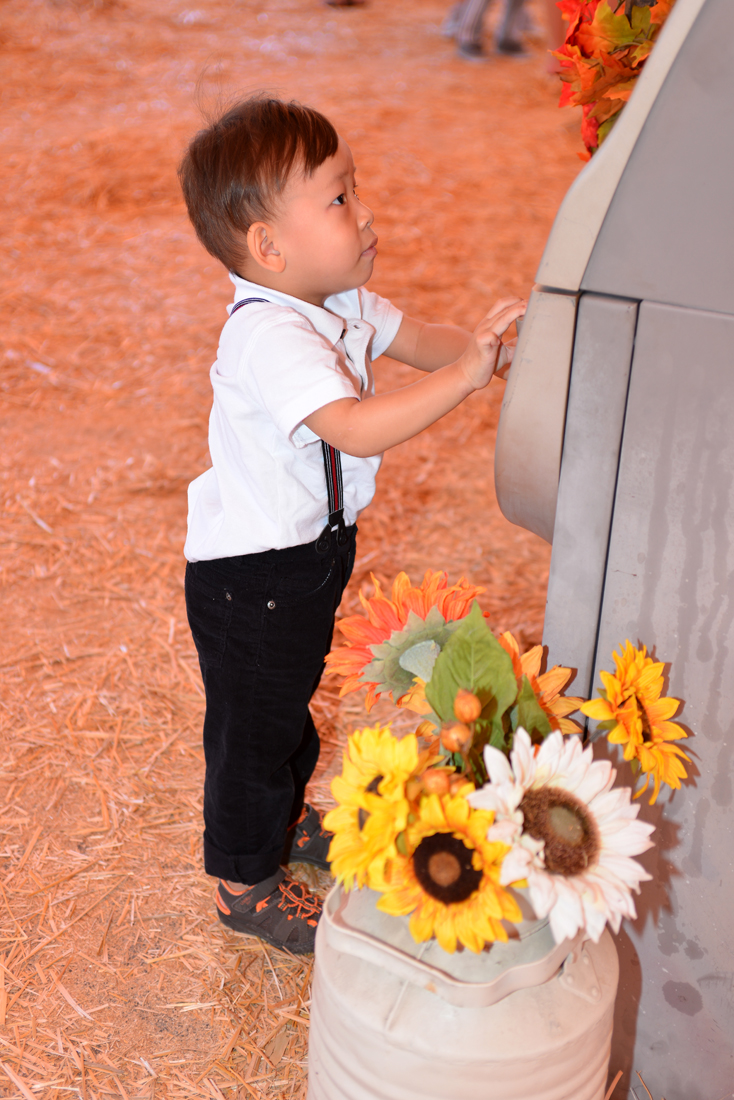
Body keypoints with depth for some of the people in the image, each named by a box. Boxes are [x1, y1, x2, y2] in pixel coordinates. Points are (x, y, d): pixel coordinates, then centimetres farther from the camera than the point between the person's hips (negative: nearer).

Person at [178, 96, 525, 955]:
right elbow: (357, 428, -43)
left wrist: (476, 342, -10)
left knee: (290, 696, 28)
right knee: (252, 722, 9)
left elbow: (407, 335, 10)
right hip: (250, 576, -9)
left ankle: (283, 818, 52)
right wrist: (463, 374, -45)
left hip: (313, 547, 9)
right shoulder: (270, 337, -32)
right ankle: (244, 882, 29)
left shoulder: (335, 300, -2)